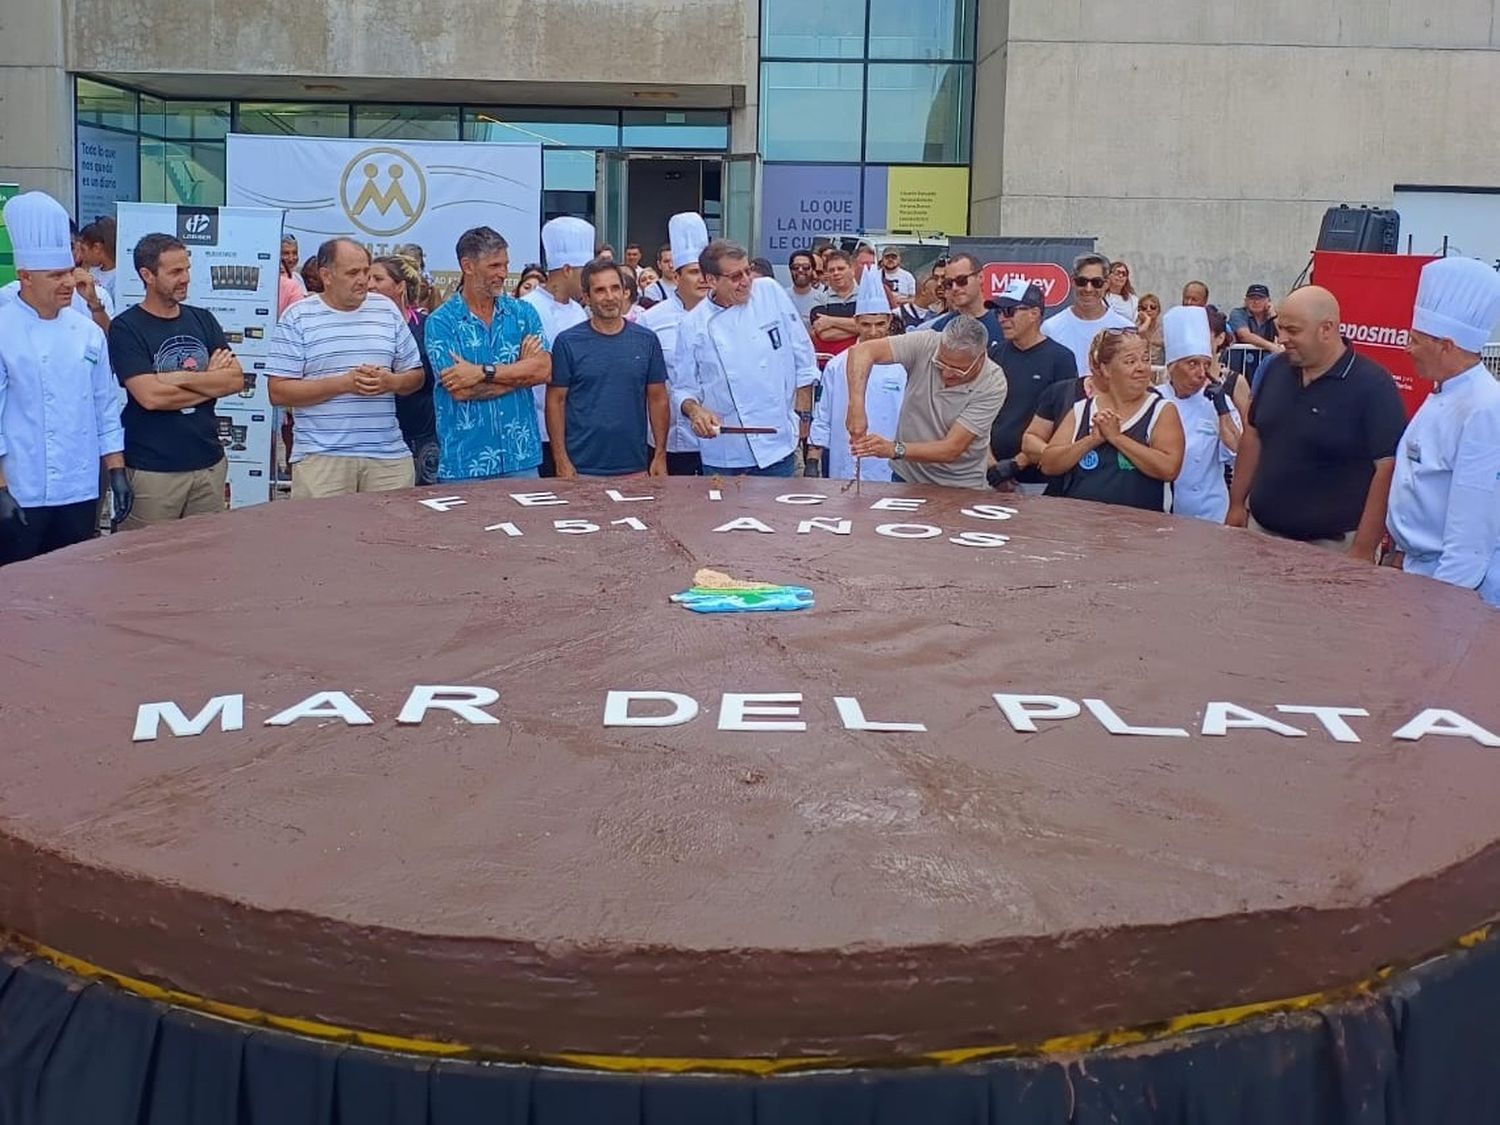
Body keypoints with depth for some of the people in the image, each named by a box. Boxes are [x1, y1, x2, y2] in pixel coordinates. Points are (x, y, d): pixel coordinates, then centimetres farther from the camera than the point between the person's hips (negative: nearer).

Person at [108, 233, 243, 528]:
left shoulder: (203, 320, 11)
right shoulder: (125, 328, -5)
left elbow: (236, 379, 0)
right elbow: (150, 396, -17)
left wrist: (182, 378, -13)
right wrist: (211, 381, -5)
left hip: (209, 463, 5)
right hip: (152, 470, -5)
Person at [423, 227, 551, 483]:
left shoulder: (523, 312, 8)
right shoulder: (441, 322, -2)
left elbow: (544, 370, -6)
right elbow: (459, 390, -13)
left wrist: (483, 372, -15)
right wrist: (520, 370, -5)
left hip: (522, 456, 3)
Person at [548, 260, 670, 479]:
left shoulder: (647, 340, 5)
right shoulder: (567, 342, -1)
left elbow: (657, 399, 8)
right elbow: (556, 401, -1)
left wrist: (660, 455, 2)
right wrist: (561, 460, -7)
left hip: (634, 467, 2)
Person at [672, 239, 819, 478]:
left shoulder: (771, 293, 0)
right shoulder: (694, 324, -2)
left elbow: (803, 362, 5)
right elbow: (683, 388, 7)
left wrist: (802, 416, 4)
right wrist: (694, 410, -15)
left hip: (778, 445, 1)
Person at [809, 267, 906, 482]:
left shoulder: (903, 367, 1)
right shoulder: (837, 366, 7)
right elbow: (821, 421, 10)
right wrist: (812, 462, 5)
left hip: (888, 474, -1)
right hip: (842, 473, 1)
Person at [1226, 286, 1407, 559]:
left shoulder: (1373, 385, -13)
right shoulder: (1274, 368, 4)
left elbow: (1388, 469, -16)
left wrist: (1363, 551, -19)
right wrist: (1236, 504, 12)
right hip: (1261, 531, 5)